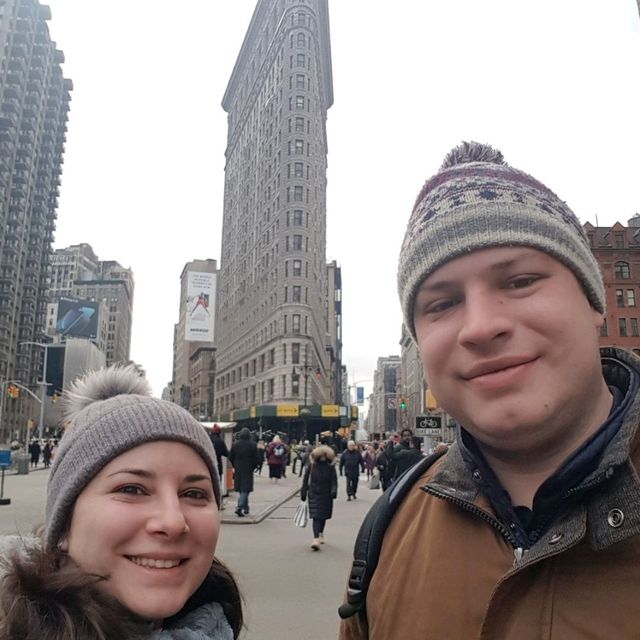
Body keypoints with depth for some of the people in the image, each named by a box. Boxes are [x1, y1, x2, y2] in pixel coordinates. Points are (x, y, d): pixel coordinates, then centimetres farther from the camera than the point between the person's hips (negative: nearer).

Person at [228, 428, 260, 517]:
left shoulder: (235, 444, -1)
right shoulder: (252, 445, -9)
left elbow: (230, 457, 3)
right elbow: (257, 459, -8)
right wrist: (252, 467, 7)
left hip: (238, 470, 3)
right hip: (248, 470, -3)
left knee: (241, 490, 16)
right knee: (245, 490, -1)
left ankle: (245, 508, 25)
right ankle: (239, 507, -17)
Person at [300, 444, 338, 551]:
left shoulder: (330, 466, -2)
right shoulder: (311, 465, -3)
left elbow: (334, 480, -2)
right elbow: (306, 479, 3)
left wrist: (334, 491, -17)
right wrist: (303, 493, 4)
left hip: (326, 495, 1)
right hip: (314, 494, -1)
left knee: (323, 516, 12)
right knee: (315, 516, -11)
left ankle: (320, 535, 34)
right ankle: (316, 539, -18)